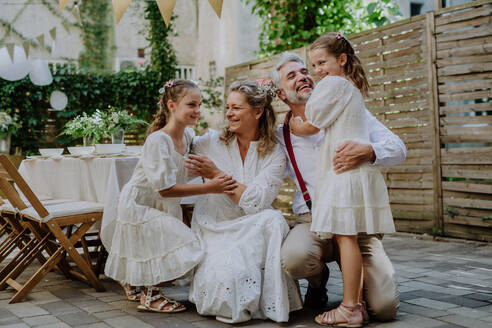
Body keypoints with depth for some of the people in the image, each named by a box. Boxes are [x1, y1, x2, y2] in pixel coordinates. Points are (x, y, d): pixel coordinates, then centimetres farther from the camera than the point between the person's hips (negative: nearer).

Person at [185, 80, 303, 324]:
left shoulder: (274, 155, -1)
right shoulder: (212, 143, 2)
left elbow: (255, 203, -14)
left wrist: (216, 174, -18)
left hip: (252, 231, 1)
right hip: (213, 229, -1)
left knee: (272, 219, -34)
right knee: (225, 278, -33)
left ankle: (271, 302, -20)